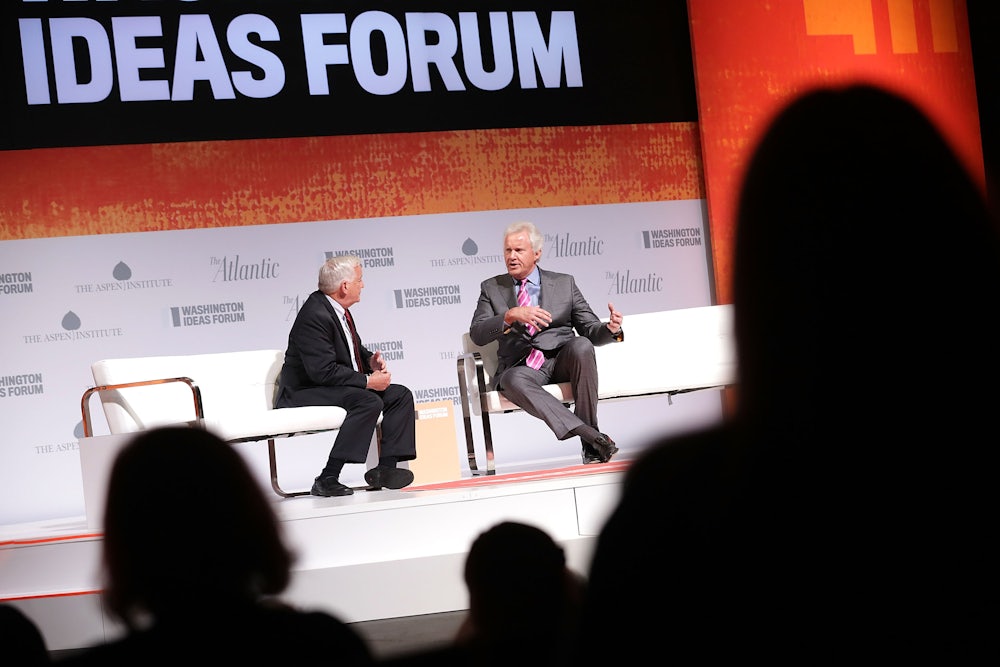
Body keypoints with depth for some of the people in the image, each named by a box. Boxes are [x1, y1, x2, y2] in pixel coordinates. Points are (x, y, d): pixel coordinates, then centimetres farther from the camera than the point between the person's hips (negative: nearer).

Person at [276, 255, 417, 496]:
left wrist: (370, 359, 0)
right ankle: (327, 479, -31)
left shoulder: (338, 309, 7)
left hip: (339, 387, 10)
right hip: (304, 393, -10)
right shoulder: (314, 316, -23)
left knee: (400, 395, 2)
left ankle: (386, 468, -3)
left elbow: (354, 348, 23)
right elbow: (323, 371, -29)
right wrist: (368, 381, -24)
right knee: (369, 402, -32)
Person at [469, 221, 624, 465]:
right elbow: (477, 335, -1)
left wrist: (611, 329, -12)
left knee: (581, 344, -34)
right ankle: (589, 434, -43)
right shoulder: (491, 289, 14)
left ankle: (590, 445, -28)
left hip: (562, 360, 1)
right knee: (513, 380, -38)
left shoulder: (564, 283, 16)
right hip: (522, 366, -1)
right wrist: (511, 316, -19)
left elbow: (591, 330, 12)